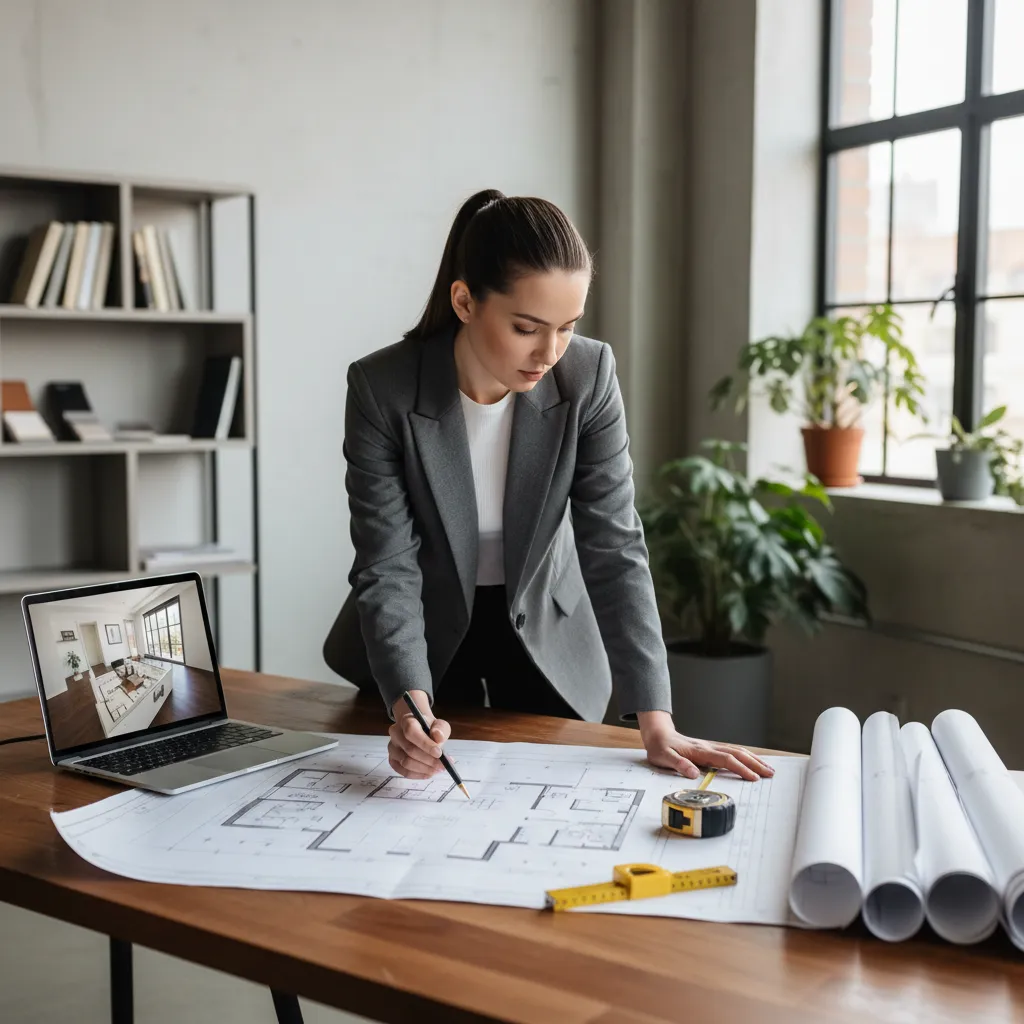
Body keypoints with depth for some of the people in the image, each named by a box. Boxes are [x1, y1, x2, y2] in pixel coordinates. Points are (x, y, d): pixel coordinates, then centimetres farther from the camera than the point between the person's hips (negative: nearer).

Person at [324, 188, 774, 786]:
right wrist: (411, 708, -40)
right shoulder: (381, 390, -24)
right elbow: (387, 568, -24)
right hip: (427, 639, -1)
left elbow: (614, 549, -21)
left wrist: (657, 725, -28)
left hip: (547, 644, 1)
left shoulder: (588, 375, -20)